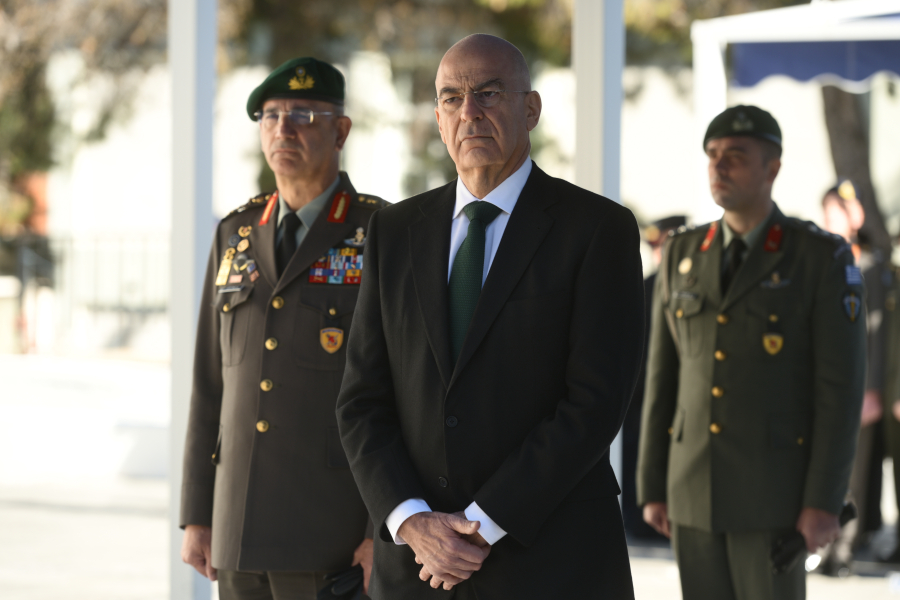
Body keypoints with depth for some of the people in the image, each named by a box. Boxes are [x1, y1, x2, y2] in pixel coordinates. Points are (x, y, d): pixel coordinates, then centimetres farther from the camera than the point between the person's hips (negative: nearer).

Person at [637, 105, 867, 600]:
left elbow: (841, 387, -10)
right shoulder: (683, 256, 8)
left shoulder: (825, 259, -7)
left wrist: (824, 503, -16)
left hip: (774, 487, -5)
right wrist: (652, 487, 7)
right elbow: (664, 378, 10)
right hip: (695, 485, 5)